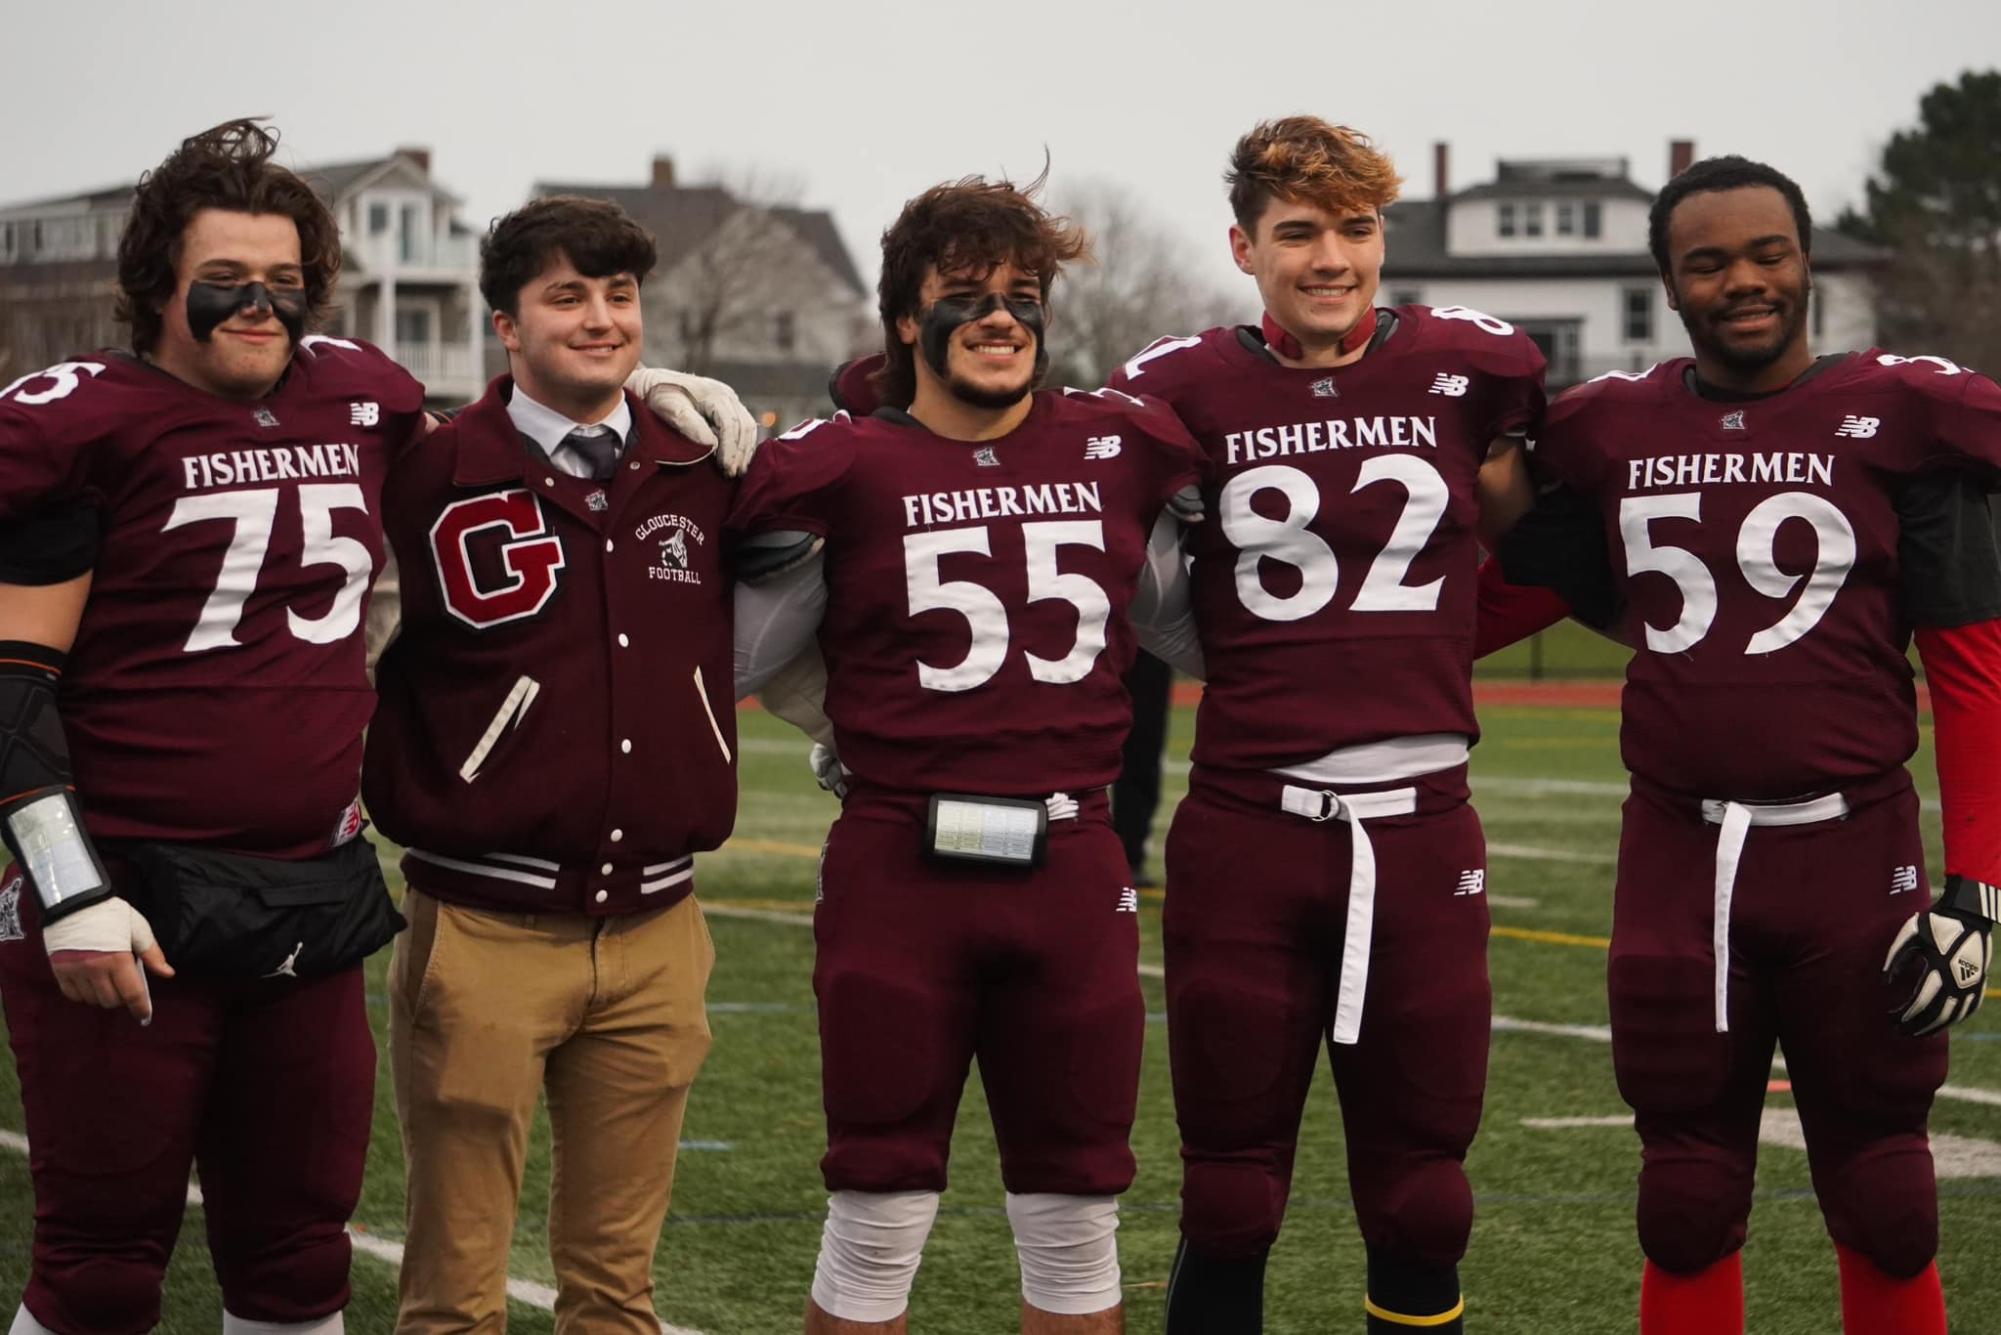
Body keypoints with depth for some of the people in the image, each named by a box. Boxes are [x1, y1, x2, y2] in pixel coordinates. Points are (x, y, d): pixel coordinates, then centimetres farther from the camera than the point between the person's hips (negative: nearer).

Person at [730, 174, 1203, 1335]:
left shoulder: (1122, 453, 7)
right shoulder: (842, 473, -2)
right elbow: (739, 657, 3)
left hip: (1071, 868, 3)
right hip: (901, 874, -3)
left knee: (1078, 1218, 10)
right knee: (879, 1217, 3)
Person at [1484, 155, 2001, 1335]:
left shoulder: (1898, 426, -4)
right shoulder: (1613, 436, 6)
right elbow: (1500, 601, 17)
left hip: (1851, 857, -3)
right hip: (1678, 861, 3)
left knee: (1883, 1209, 6)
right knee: (1687, 1205, 11)